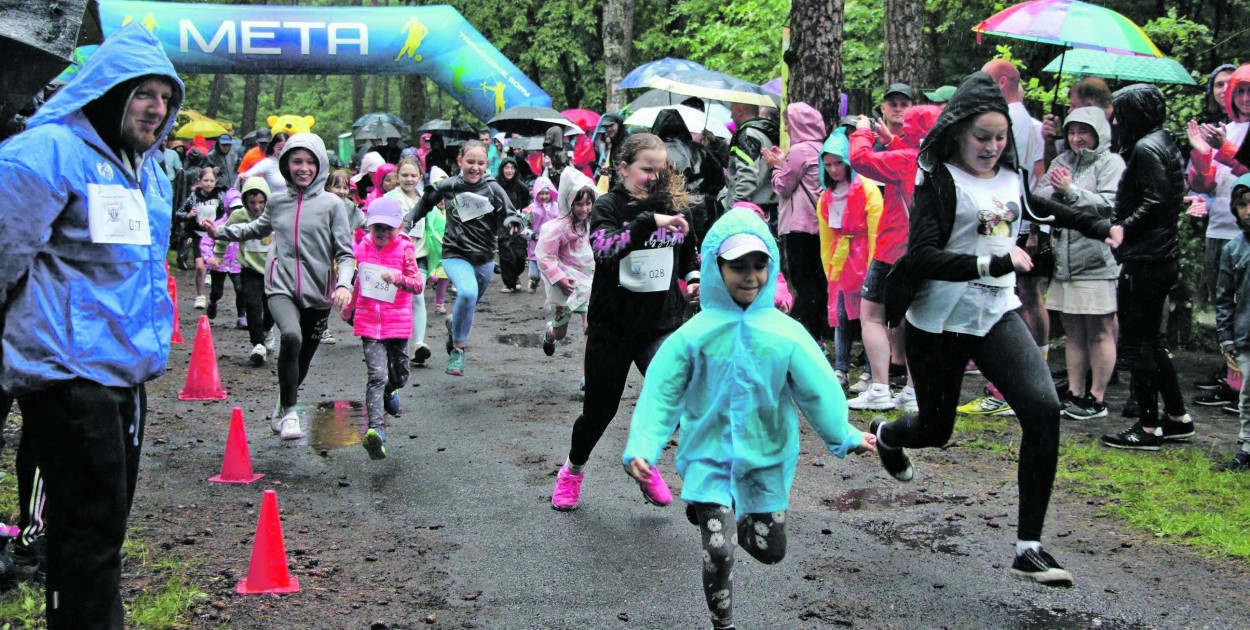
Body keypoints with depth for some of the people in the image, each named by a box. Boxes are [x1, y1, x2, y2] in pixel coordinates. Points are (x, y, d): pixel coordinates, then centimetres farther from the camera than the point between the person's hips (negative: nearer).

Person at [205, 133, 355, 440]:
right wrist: (221, 232, 17)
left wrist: (344, 283, -18)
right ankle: (289, 411, -16)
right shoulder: (276, 201, 7)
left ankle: (282, 409, 37)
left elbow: (345, 253, -1)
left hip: (318, 290, 0)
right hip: (281, 287, 0)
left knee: (302, 360, 9)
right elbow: (258, 228, 29)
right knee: (291, 337, -29)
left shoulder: (332, 204, -1)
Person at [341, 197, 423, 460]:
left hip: (398, 323, 0)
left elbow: (418, 286, -15)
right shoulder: (363, 247, 4)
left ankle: (389, 392, 50)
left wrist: (398, 278, -35)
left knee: (400, 375, 13)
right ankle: (376, 429, -25)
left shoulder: (405, 250, -5)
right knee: (377, 375, -14)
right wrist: (350, 306, 35)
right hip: (369, 322, 0)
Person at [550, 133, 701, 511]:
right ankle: (573, 469, 40)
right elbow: (604, 250, -28)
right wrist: (648, 221, -38)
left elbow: (689, 253, 22)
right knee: (600, 409, 10)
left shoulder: (676, 205, 3)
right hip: (613, 326, -2)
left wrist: (694, 277, 2)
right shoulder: (609, 206, -7)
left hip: (662, 324, 2)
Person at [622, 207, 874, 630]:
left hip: (766, 456, 2)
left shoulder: (786, 334, -10)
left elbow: (817, 389, 0)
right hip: (710, 455, -2)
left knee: (771, 550, 12)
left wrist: (844, 437, 8)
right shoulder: (693, 336, -12)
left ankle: (740, 525, 46)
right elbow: (662, 393, -9)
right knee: (717, 553, -9)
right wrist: (642, 448, -18)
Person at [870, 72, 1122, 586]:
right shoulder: (940, 181, -12)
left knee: (1043, 408, -18)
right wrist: (994, 263, -32)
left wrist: (1099, 227, 37)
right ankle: (884, 434, 51)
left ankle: (1029, 548, -13)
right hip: (939, 322, -4)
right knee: (935, 428, 10)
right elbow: (922, 257, -24)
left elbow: (1043, 210, 31)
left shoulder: (1012, 177, 7)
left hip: (996, 315, 5)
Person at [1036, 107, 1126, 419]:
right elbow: (1037, 200, 9)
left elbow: (1111, 205, -15)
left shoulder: (1111, 162, -2)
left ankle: (1097, 399, 4)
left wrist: (1072, 190, -18)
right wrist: (1055, 189, -11)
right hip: (1065, 260, 6)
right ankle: (1075, 393, 17)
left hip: (1097, 261, -6)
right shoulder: (1061, 162, 17)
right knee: (1073, 331, 11)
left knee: (1100, 332, -1)